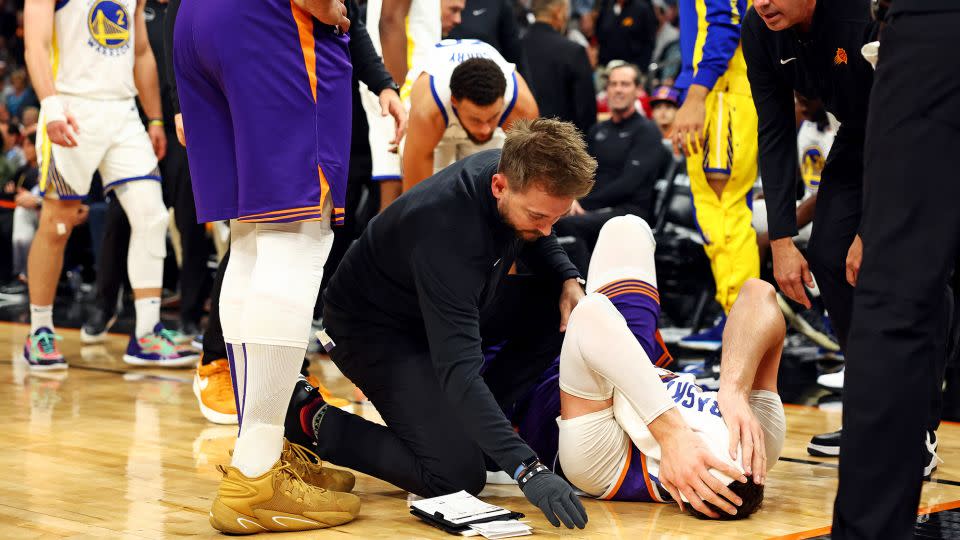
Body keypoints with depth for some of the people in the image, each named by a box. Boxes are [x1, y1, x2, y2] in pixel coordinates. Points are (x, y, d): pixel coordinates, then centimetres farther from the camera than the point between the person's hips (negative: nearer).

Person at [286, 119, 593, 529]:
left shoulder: (514, 172, -16)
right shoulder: (447, 233, -40)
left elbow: (536, 241, 11)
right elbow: (458, 369, -44)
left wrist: (566, 279, -12)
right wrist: (527, 469, -51)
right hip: (375, 327, -8)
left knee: (563, 314, -7)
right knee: (457, 475, -20)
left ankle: (474, 422, 5)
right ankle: (313, 421, -2)